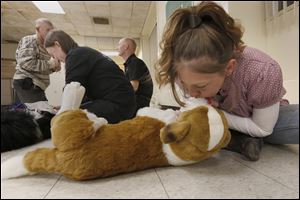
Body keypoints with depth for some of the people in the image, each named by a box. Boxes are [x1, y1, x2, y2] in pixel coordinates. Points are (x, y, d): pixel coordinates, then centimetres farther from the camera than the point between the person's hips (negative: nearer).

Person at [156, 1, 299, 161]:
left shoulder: (264, 71, -37)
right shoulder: (187, 72, -29)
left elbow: (262, 129, -23)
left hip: (264, 120, -2)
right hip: (219, 119, 3)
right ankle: (242, 141, -14)